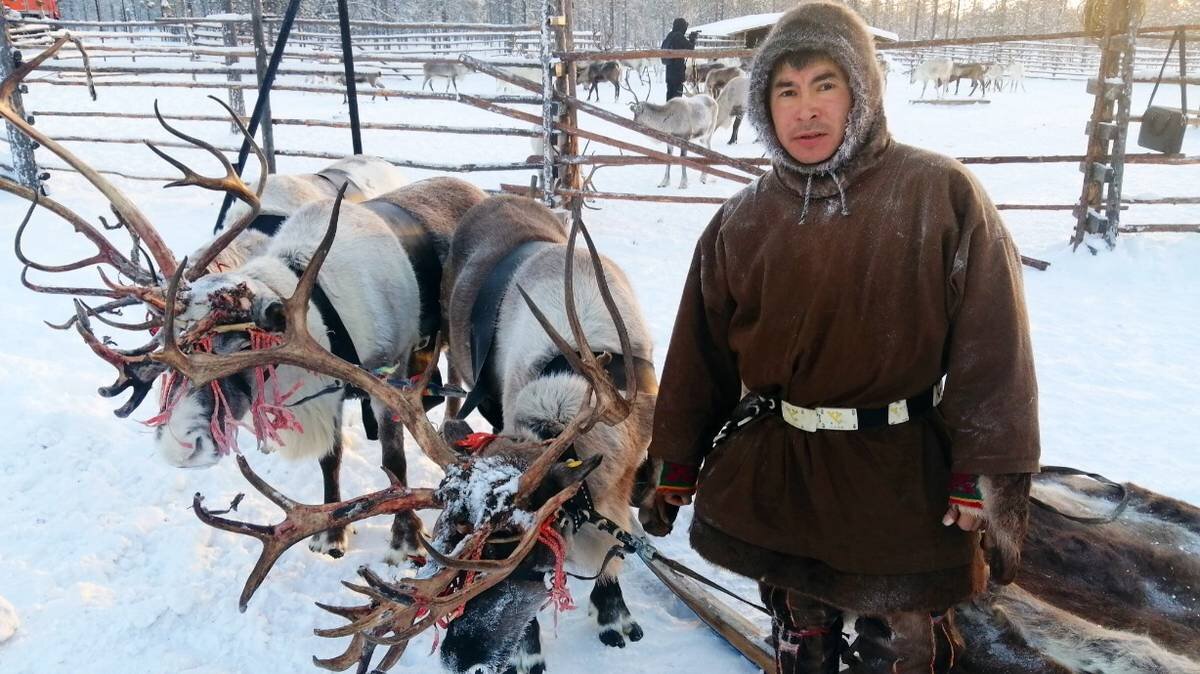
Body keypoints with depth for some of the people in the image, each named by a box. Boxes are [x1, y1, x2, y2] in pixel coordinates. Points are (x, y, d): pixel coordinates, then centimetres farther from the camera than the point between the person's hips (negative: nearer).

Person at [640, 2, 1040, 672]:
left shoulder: (942, 195, -9)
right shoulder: (742, 222, 0)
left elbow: (991, 344, -10)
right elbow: (700, 352, 6)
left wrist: (981, 479, -13)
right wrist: (677, 466, 10)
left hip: (902, 483, -2)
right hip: (776, 479, 3)